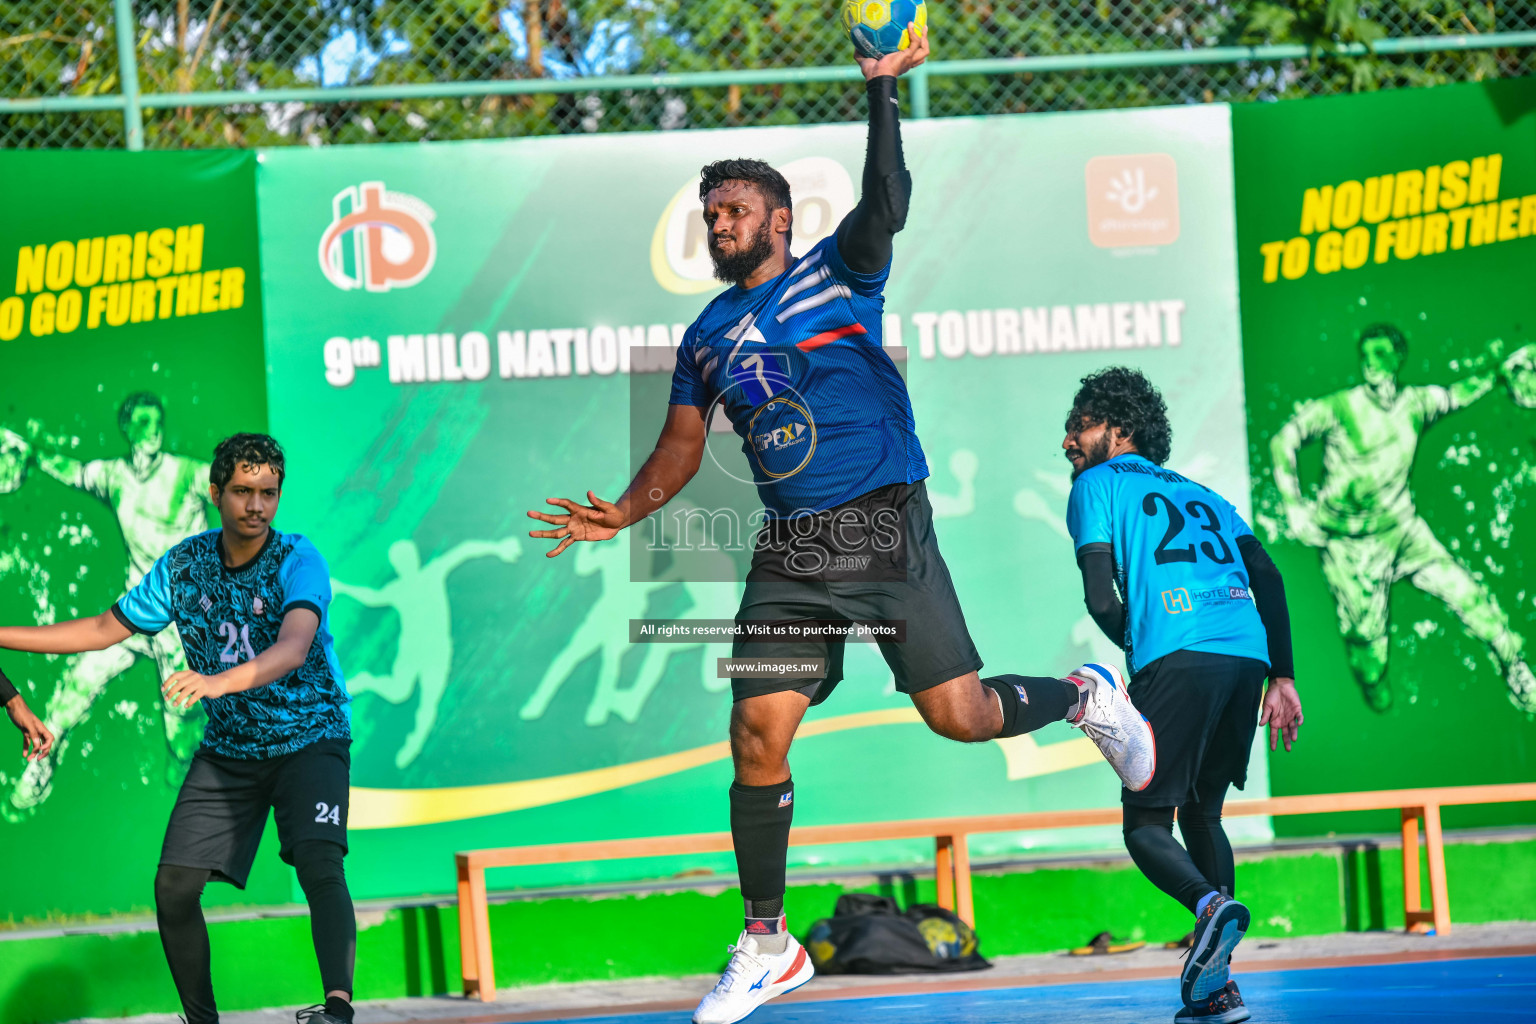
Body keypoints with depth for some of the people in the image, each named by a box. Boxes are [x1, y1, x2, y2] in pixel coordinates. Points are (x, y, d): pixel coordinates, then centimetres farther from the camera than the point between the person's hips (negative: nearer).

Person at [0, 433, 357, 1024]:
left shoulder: (298, 562, -18)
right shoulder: (183, 565, -3)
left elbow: (293, 649, -36)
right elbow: (105, 630, 8)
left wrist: (219, 681, -54)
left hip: (309, 737, -5)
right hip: (228, 748, 5)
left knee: (318, 862, -28)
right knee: (174, 886, -5)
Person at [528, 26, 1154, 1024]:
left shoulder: (837, 271, 2)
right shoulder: (706, 338, 16)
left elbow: (886, 202, -17)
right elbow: (683, 446, 23)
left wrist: (883, 89, -23)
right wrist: (623, 514, 6)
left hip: (884, 528, -4)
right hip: (789, 554, 4)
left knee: (959, 715, -10)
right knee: (758, 734, -6)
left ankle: (1086, 696, 23)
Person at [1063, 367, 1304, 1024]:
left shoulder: (1096, 486, 14)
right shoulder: (1200, 494, 30)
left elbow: (1102, 600, 3)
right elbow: (1267, 577, 18)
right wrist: (1282, 678, 17)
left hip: (1176, 660, -6)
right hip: (1247, 655, 6)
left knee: (1146, 826, 3)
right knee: (1201, 814, 19)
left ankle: (1211, 904, -30)